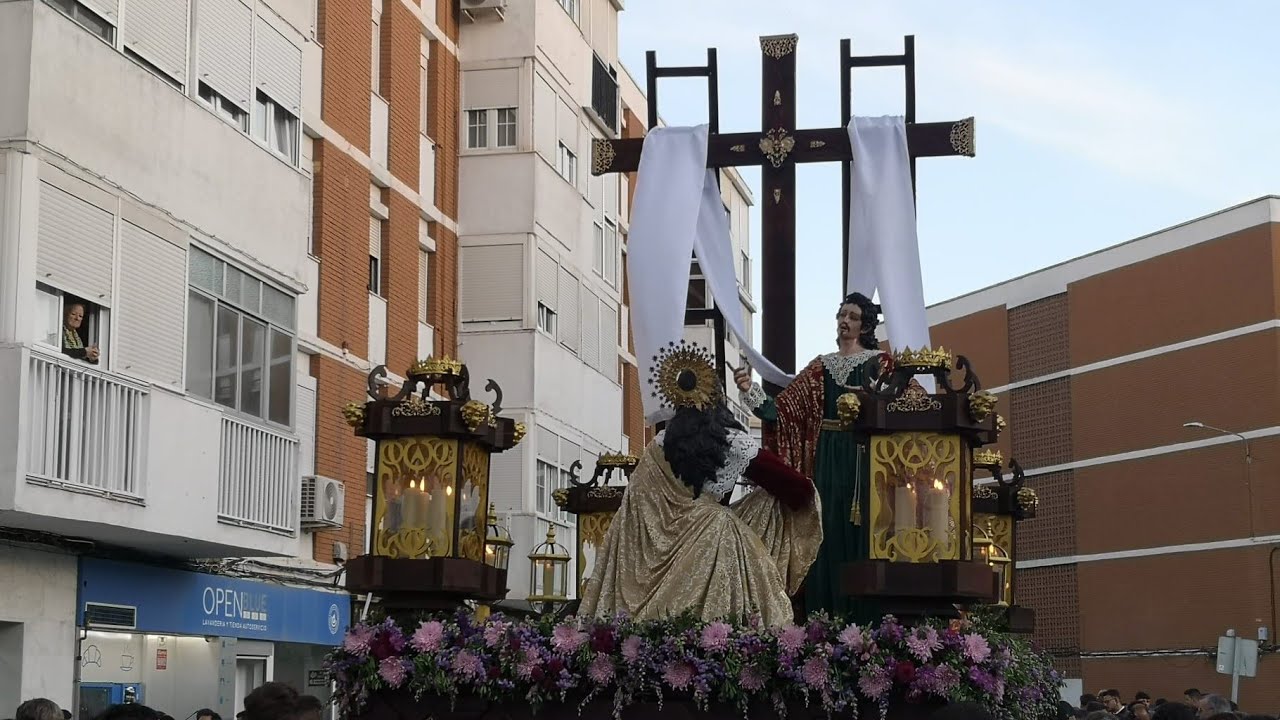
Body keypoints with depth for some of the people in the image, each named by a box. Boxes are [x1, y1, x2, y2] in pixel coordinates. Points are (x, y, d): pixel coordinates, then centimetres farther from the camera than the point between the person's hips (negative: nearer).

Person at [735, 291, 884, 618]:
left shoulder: (878, 363, 4)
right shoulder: (821, 367, 14)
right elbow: (783, 408, 8)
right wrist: (750, 390, -8)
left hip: (863, 458, -3)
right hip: (827, 459, 3)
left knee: (860, 529, -6)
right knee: (829, 531, 1)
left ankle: (864, 615, -2)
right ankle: (826, 616, 3)